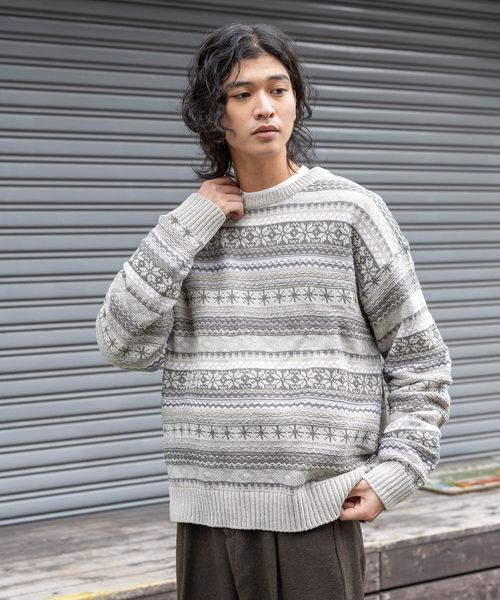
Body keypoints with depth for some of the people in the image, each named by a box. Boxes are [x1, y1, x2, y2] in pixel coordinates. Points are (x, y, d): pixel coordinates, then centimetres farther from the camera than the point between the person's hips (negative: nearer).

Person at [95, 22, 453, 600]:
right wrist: (187, 227, -7)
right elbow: (125, 345, -3)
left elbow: (420, 361, 3)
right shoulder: (191, 224, 8)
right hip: (208, 513, 3)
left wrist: (394, 475, -5)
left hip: (317, 514, -3)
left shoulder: (351, 212, -1)